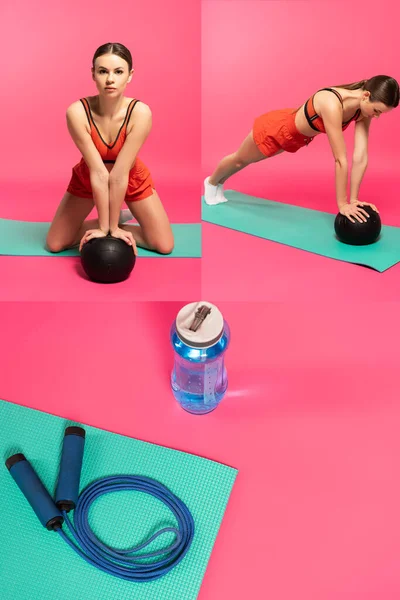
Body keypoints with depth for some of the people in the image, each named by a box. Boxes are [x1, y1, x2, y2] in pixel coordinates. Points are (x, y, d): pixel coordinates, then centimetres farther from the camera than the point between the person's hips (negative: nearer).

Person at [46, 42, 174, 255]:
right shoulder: (77, 112, -32)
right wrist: (104, 226, -29)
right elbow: (98, 172, -32)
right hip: (87, 179, 1)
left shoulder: (140, 113, -34)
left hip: (132, 179, 0)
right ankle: (116, 217, 16)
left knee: (165, 246, -5)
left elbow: (119, 175, -34)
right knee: (55, 244, 0)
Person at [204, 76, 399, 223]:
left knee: (246, 162, 32)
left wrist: (353, 199, -23)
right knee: (240, 160, 25)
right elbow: (340, 160, -41)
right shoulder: (332, 105, -44)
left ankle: (220, 183, 62)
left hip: (297, 135, 6)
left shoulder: (363, 109, -22)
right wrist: (342, 204, -38)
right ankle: (212, 182, 57)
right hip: (276, 128, -6)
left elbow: (361, 158, -21)